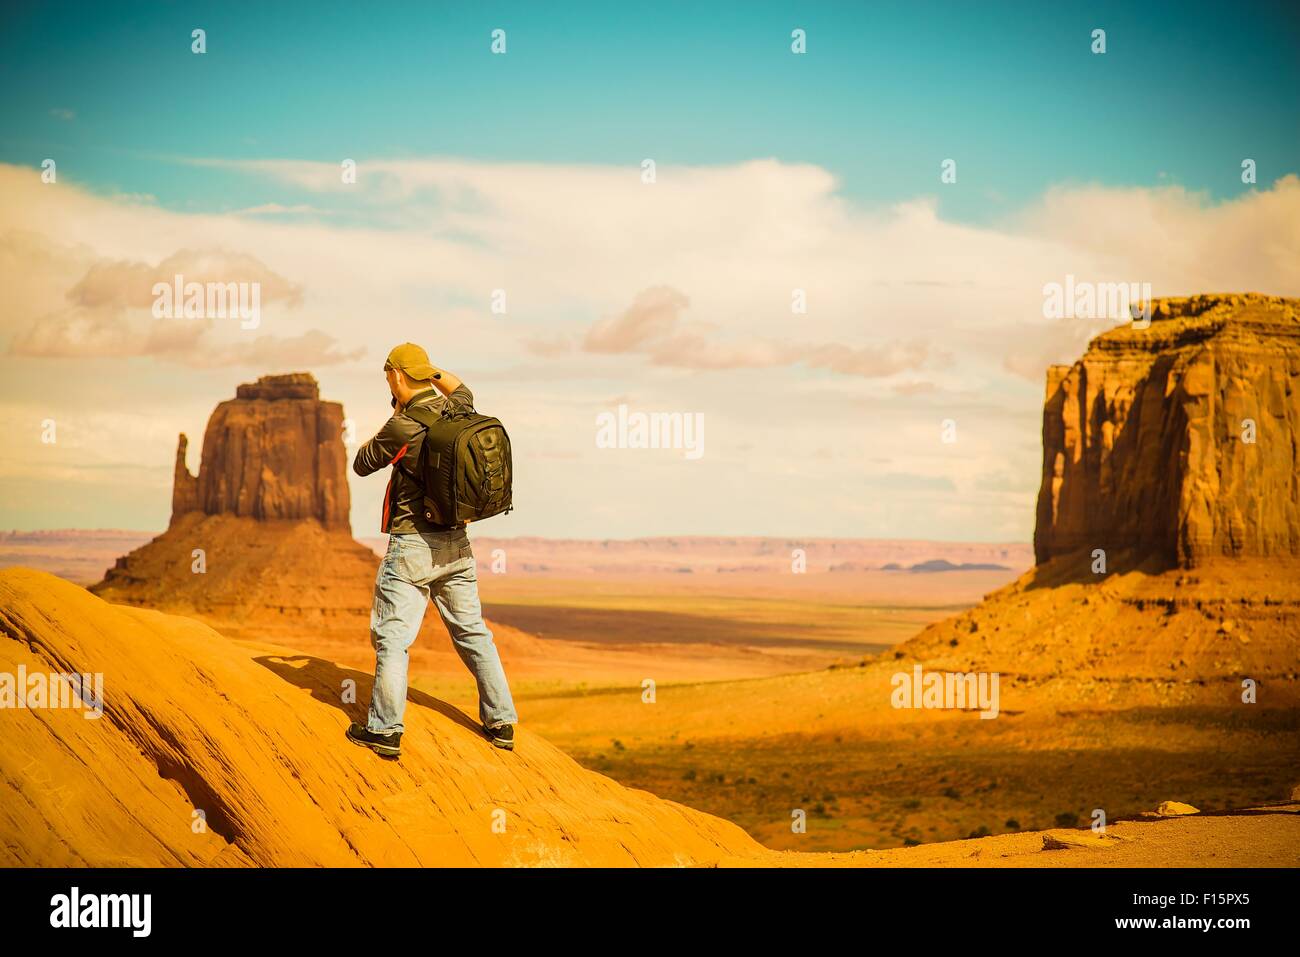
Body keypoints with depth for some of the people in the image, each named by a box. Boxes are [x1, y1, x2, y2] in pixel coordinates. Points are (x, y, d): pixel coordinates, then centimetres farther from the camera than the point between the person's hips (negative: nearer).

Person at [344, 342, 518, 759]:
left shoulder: (402, 427, -18)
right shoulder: (456, 411, 3)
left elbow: (362, 465, -2)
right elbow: (463, 392, 29)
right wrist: (432, 371, 22)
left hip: (412, 546, -7)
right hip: (457, 542, 7)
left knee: (392, 637, 0)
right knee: (472, 631, 15)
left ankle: (385, 730, 0)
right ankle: (501, 722, 18)